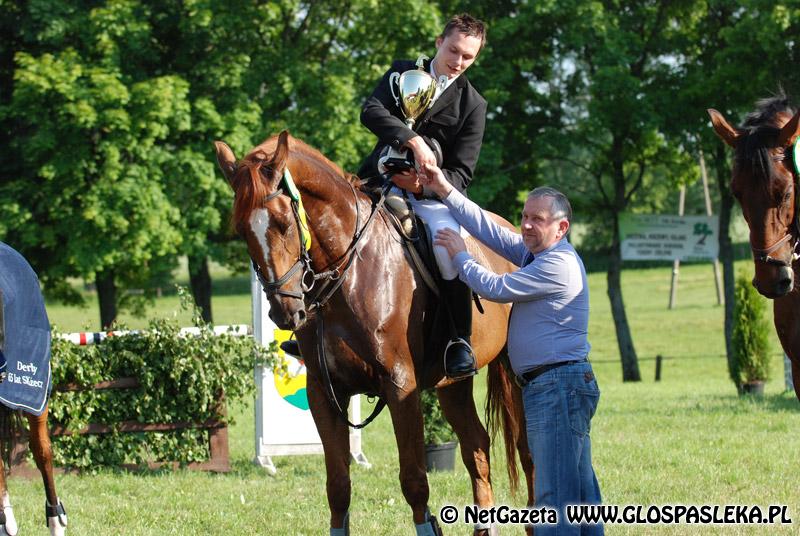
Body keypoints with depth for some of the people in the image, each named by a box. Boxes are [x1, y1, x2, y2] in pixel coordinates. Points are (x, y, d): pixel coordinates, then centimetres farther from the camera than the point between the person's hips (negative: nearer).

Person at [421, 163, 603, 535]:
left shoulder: (558, 264, -14)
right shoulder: (535, 253, 16)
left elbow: (496, 289, -11)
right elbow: (491, 231, 18)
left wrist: (459, 256, 4)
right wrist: (446, 193, 14)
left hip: (557, 386, -11)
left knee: (556, 491, -14)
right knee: (579, 486, 10)